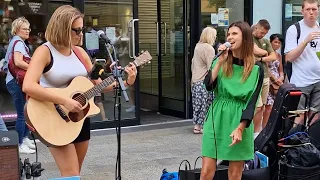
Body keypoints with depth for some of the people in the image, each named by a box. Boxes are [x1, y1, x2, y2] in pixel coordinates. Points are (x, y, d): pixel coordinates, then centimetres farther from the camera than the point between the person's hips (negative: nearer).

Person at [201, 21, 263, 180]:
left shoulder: (256, 68, -2)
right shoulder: (220, 62, 6)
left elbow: (252, 102, -5)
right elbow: (208, 86, -10)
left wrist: (240, 128, -14)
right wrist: (221, 61, -13)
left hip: (239, 121, -1)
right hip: (216, 119, 2)